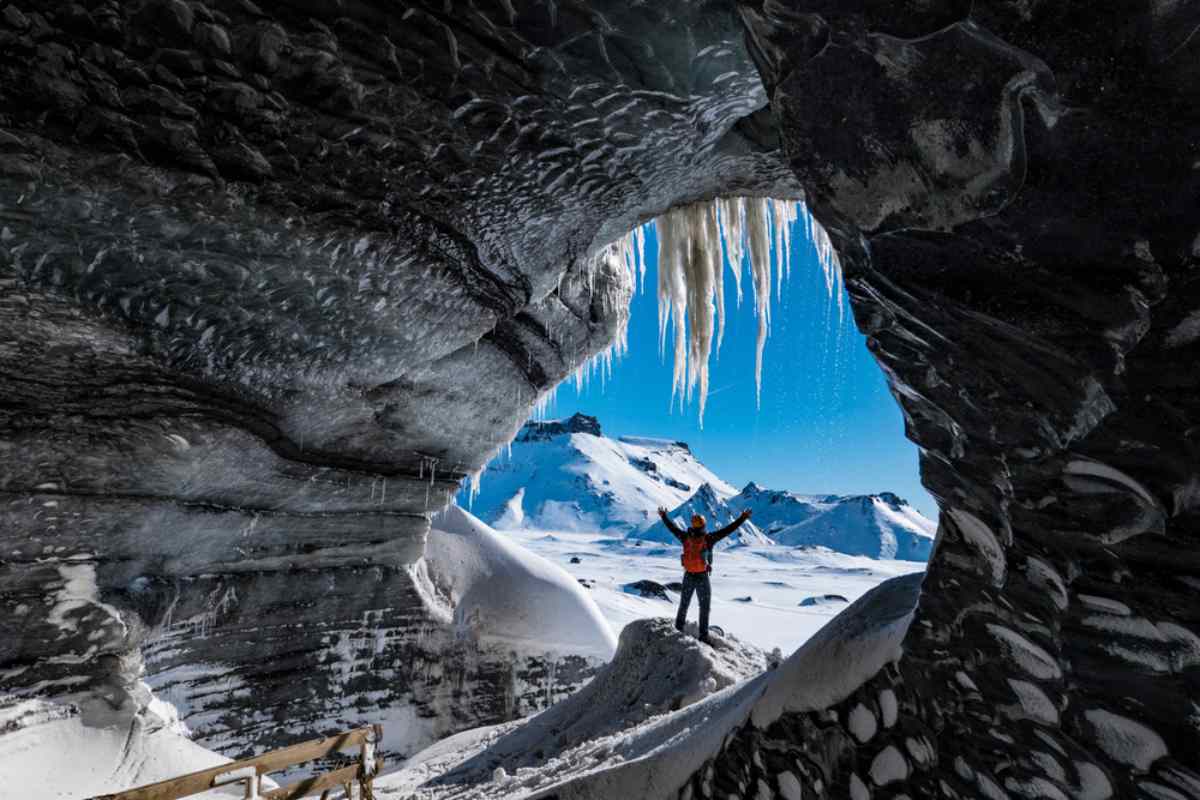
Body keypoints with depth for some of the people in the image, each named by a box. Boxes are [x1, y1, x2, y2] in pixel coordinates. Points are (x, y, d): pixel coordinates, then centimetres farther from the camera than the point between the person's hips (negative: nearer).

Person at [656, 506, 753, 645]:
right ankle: (703, 636, 10)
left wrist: (663, 516, 23)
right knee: (704, 608, 9)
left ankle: (678, 629, 28)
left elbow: (672, 527, 8)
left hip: (688, 576, 3)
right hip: (702, 578, -3)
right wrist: (742, 518, -11)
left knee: (683, 604, 18)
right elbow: (728, 529, -15)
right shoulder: (709, 538, -15)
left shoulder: (685, 537, -7)